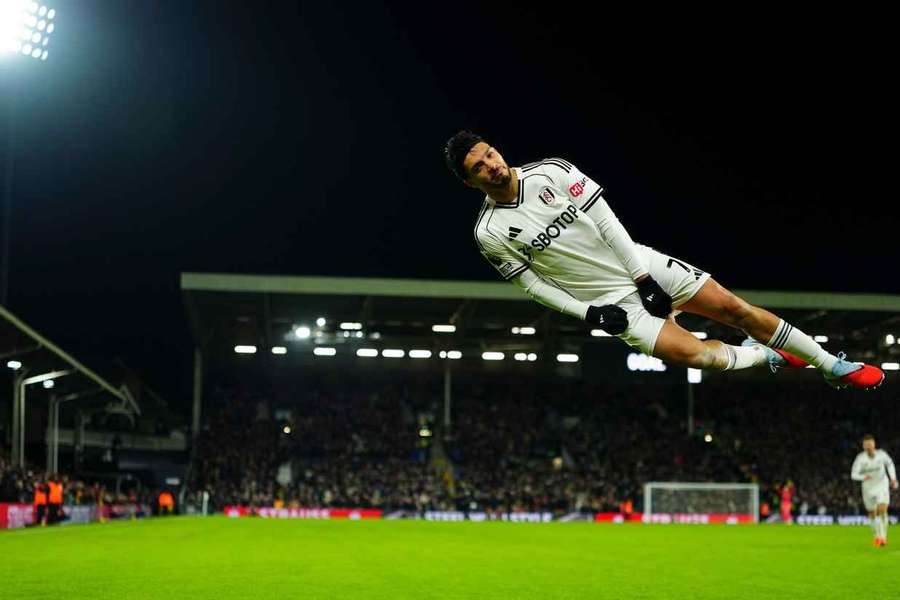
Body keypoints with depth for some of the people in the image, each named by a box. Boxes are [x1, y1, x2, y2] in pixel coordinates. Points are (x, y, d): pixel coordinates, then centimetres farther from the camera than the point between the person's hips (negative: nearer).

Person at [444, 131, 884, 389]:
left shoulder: (551, 172, -5)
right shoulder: (490, 233, -10)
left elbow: (603, 217, -4)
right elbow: (531, 283, -2)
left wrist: (643, 275, -10)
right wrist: (588, 314, -13)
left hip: (641, 266, 3)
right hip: (612, 302, -3)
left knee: (734, 308, -3)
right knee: (691, 352, -22)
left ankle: (834, 367, 11)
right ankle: (767, 356, 9)